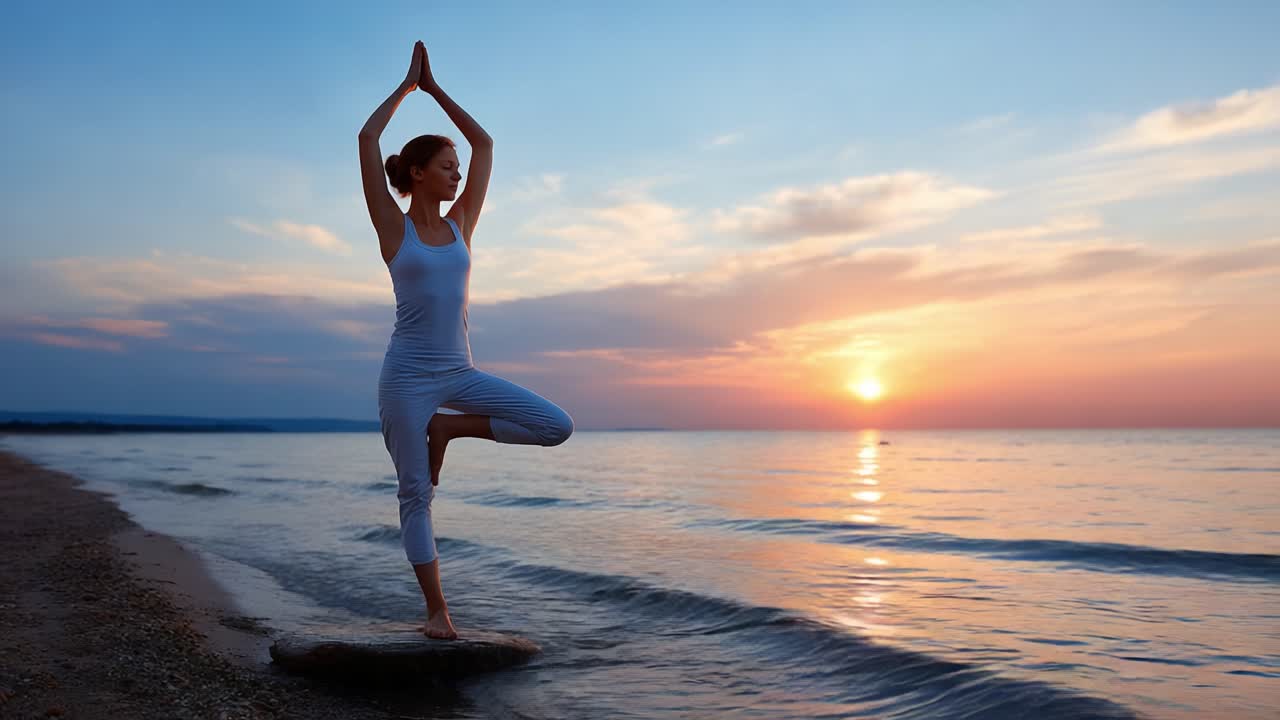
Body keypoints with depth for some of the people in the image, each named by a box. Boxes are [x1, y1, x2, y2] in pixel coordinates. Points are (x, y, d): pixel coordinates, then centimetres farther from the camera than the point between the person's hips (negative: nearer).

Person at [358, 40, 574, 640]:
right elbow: (367, 138, -5)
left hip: (460, 373, 4)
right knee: (416, 494, 0)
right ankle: (436, 610, 12)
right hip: (407, 377, -4)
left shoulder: (460, 225, 11)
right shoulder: (393, 227, 1)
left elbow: (485, 144, 15)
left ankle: (449, 428, 4)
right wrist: (408, 84, 7)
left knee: (557, 426, -10)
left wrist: (435, 88, 18)